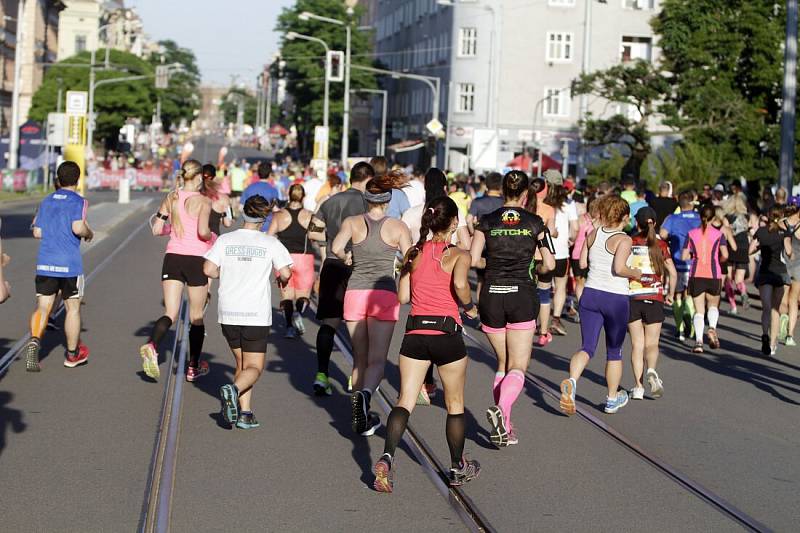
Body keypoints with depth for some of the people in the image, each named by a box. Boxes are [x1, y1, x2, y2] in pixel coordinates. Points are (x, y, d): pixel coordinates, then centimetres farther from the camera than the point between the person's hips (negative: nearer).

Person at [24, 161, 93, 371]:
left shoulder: (46, 201, 12)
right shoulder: (79, 201, -4)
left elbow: (37, 232, 10)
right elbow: (78, 227, -19)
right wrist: (89, 233, 2)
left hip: (44, 264, 4)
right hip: (69, 264, -4)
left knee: (42, 308, 2)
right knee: (73, 308, 11)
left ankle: (34, 341, -25)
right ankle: (72, 354, 22)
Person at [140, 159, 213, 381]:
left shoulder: (170, 198, 5)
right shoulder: (203, 201, -8)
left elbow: (157, 229, 5)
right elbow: (202, 231, -21)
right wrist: (211, 236, 1)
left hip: (172, 258, 3)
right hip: (196, 259, -3)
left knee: (170, 314, 0)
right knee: (196, 318, 11)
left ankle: (151, 345, -30)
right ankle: (194, 367, 20)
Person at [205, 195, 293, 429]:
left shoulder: (225, 240, 0)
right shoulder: (270, 243, -5)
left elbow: (208, 269, -5)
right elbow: (285, 272, -7)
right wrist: (283, 280, 16)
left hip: (228, 313, 3)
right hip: (257, 314, -3)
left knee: (241, 363, 17)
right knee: (254, 368, 4)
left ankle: (245, 412, 7)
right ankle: (232, 390, -26)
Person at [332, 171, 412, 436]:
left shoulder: (353, 222, 3)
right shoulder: (398, 227, 1)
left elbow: (336, 248, -13)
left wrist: (347, 258, 8)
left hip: (355, 293, 2)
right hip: (385, 294, -2)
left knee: (360, 359, 13)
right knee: (377, 360, -2)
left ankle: (362, 417, 15)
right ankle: (364, 393, -33)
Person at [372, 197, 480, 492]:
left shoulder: (413, 253, 9)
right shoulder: (458, 255, -3)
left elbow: (403, 296, 8)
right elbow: (460, 284, -22)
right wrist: (469, 307, -4)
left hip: (415, 332, 3)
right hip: (447, 333, -3)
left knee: (404, 402, 1)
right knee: (455, 404, 15)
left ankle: (386, 459, -21)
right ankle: (458, 468, 26)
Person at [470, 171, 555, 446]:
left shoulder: (487, 222, 2)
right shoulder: (534, 222, 1)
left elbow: (473, 260, -7)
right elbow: (549, 264, 0)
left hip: (492, 296, 2)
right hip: (522, 298, -2)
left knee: (502, 363, 16)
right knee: (518, 367, 0)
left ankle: (504, 428, 12)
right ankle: (501, 408, -30)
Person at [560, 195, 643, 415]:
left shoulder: (593, 235, 4)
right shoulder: (624, 240, -11)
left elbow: (582, 263, 8)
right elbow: (619, 268, -22)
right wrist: (635, 273, -4)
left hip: (591, 294, 3)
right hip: (617, 298, -3)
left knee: (587, 347, 1)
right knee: (614, 351, 15)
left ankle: (571, 381, -29)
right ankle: (612, 399, 27)